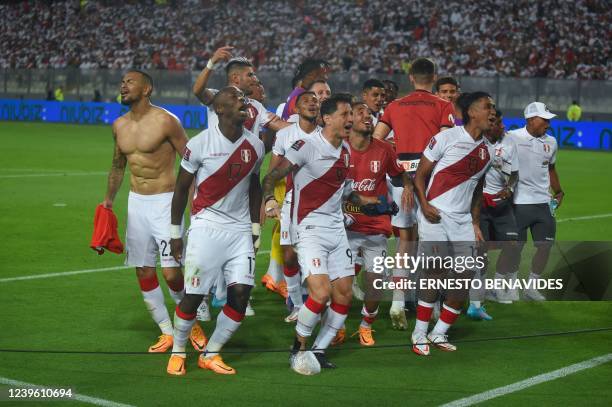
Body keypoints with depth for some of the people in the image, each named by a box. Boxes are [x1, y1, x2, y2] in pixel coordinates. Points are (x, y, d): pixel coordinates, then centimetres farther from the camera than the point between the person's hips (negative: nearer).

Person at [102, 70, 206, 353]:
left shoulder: (165, 121, -12)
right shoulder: (119, 126, 8)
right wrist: (109, 198, 21)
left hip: (165, 202, -6)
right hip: (136, 203, 6)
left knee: (171, 274, -11)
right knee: (144, 272, 6)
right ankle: (167, 332, 18)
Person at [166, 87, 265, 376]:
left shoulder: (255, 145, 4)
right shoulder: (200, 144, -10)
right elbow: (181, 189, 0)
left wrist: (255, 228, 16)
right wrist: (175, 233, 2)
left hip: (240, 229, 4)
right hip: (206, 227, -4)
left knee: (241, 292, -4)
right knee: (194, 295, -4)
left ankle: (210, 355, 12)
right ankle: (178, 352, 19)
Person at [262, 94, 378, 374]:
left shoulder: (344, 150, 13)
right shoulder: (308, 146, -12)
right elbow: (272, 177, -14)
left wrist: (363, 200, 23)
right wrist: (269, 200, -32)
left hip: (337, 228, 8)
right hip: (310, 228, -8)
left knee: (344, 295, 4)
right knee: (321, 292, -19)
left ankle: (319, 350, 19)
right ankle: (299, 348, 4)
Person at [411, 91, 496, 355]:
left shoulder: (487, 152, 12)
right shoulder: (447, 138, -8)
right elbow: (420, 175, -4)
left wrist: (475, 224, 17)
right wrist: (424, 204, -16)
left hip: (462, 220, 7)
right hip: (435, 215, -6)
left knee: (465, 275, 2)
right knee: (435, 271, -10)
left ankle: (438, 334, 15)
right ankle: (420, 334, 3)